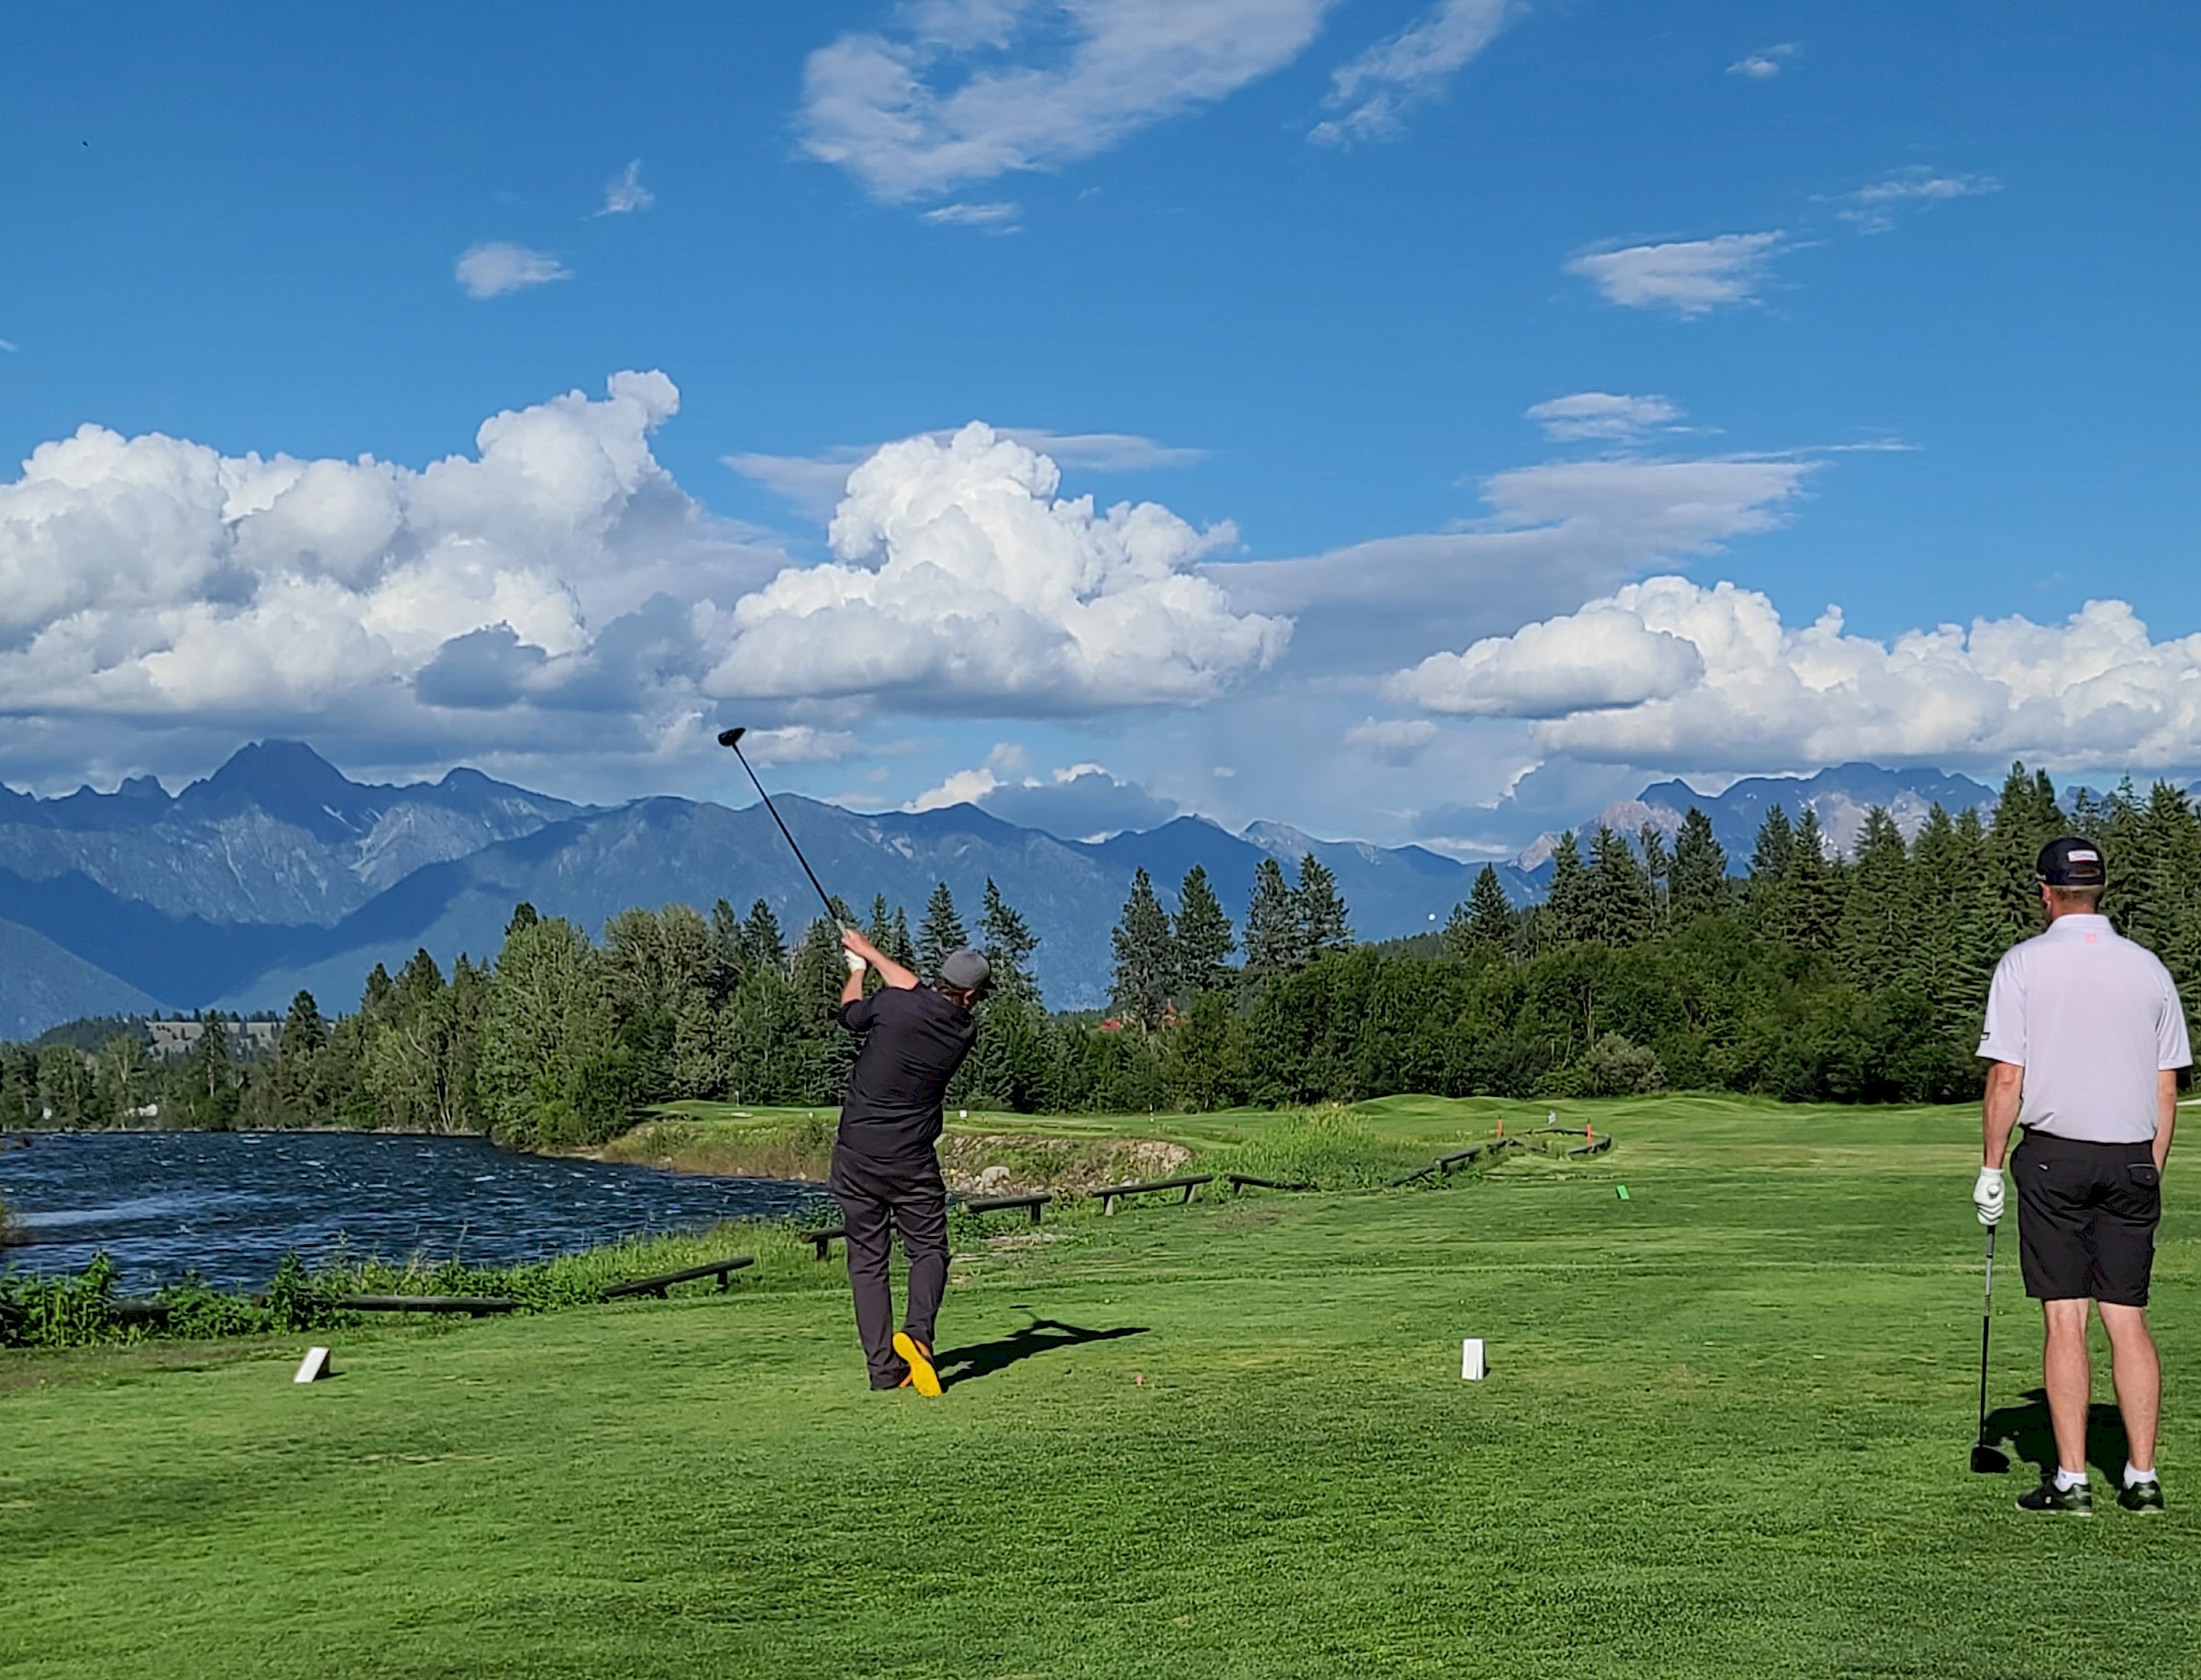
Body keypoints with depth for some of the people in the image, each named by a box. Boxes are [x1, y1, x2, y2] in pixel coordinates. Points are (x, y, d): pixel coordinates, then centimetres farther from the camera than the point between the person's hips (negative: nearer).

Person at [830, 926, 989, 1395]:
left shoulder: (892, 1006, -10)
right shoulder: (964, 1032, -1)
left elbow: (850, 1013, 12)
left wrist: (859, 966, 31)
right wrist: (873, 954, 28)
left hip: (856, 1156, 0)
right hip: (912, 1162, 0)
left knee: (867, 1259, 6)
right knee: (928, 1249, 11)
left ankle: (884, 1366, 2)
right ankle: (917, 1333, -16)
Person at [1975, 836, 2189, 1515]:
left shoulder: (2024, 964, -5)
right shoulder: (2148, 968, 7)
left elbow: (2006, 1078, -8)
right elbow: (2167, 1088, 9)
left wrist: (1991, 1167, 0)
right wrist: (2152, 1173, 17)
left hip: (2055, 1155, -3)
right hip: (2131, 1158, 3)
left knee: (2064, 1319, -2)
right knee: (2128, 1319, 7)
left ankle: (2071, 1479, -2)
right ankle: (2142, 1476, 6)